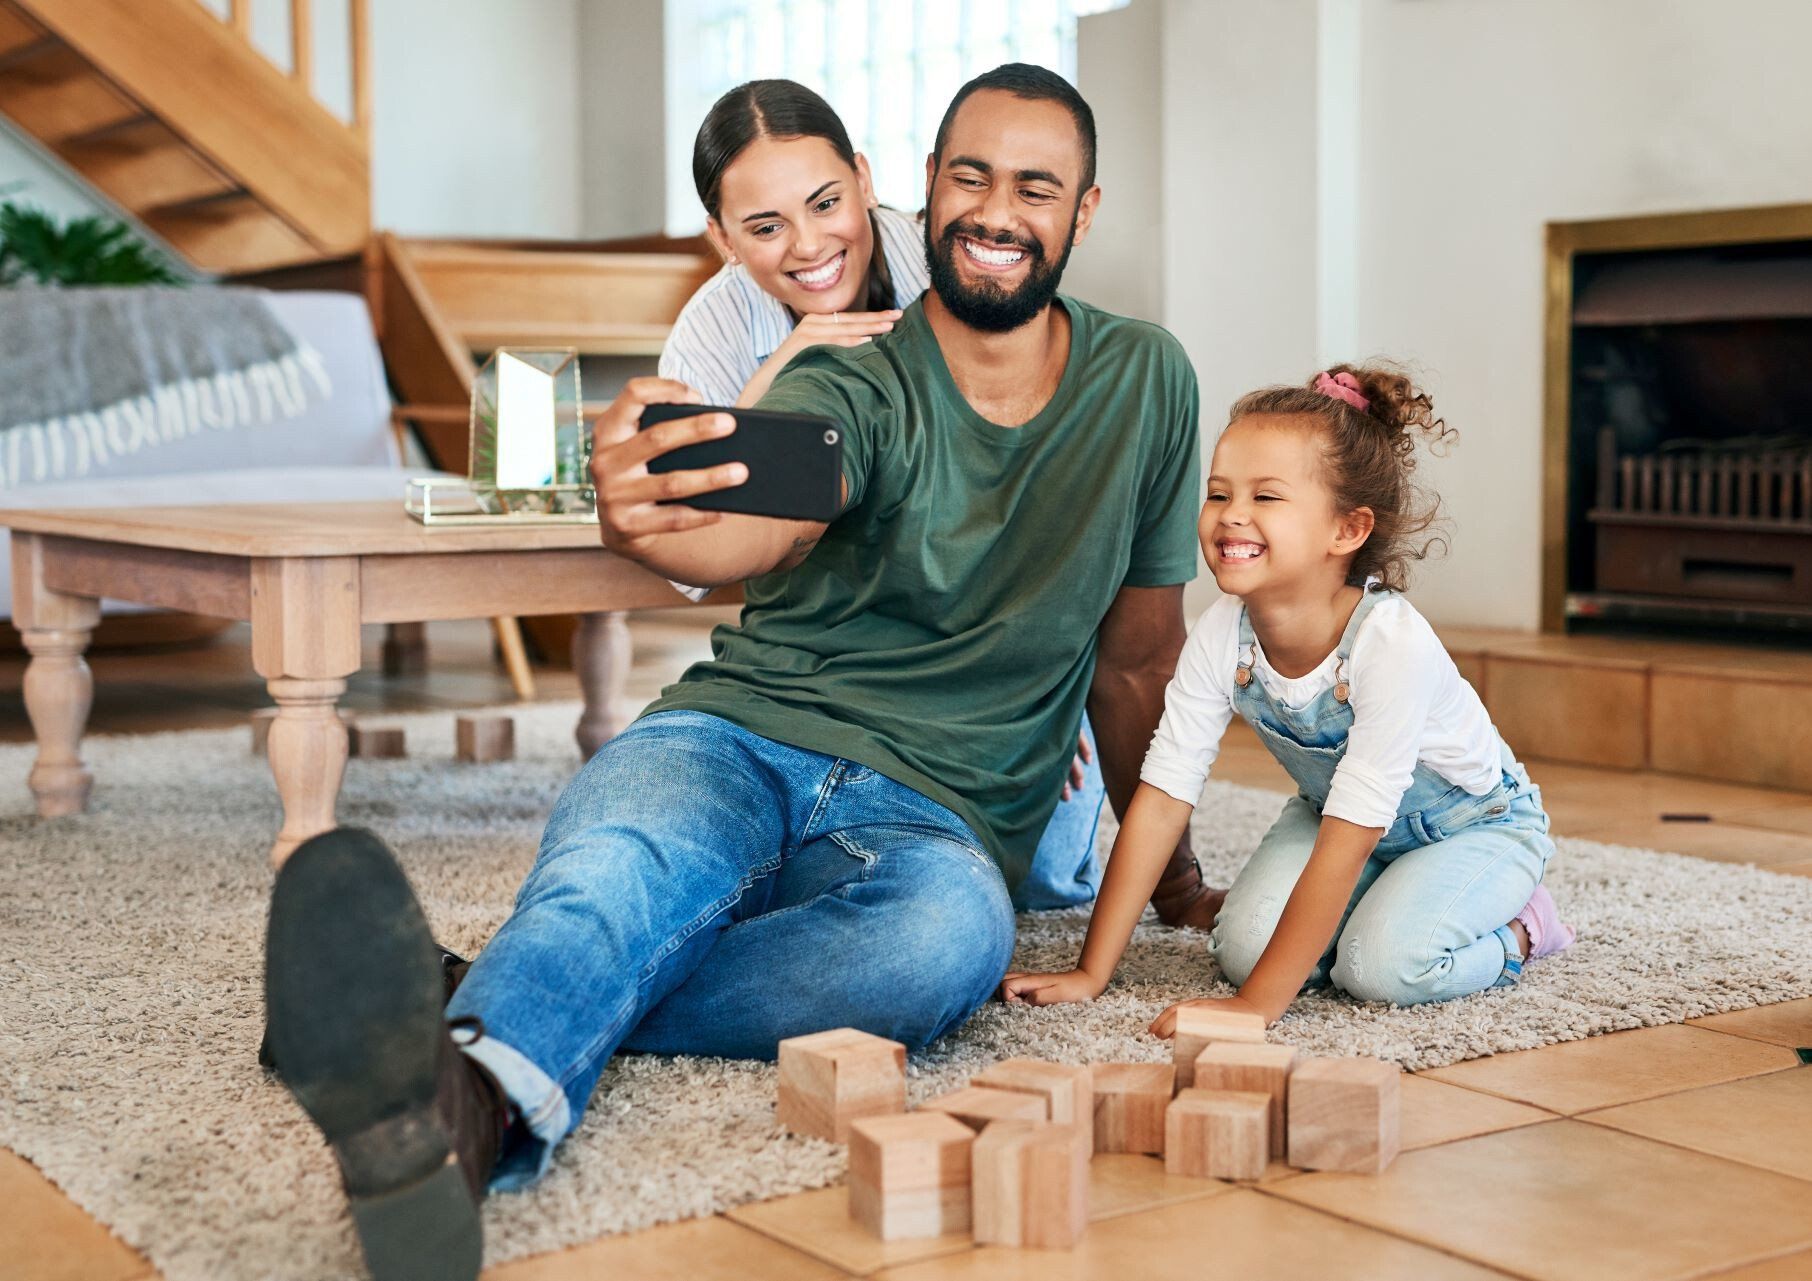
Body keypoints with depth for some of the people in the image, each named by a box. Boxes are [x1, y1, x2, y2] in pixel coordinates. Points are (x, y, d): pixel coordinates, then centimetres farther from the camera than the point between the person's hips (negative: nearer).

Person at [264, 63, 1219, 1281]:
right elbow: (759, 525, -24)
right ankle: (463, 1111, -70)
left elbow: (1136, 657, 18)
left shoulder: (1148, 384, 9)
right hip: (739, 737, -1)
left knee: (954, 927, -39)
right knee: (624, 857, -39)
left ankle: (517, 1017, -40)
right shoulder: (850, 384, 0)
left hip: (930, 815, 1)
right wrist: (643, 518, -48)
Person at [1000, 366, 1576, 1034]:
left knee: (1380, 967, -28)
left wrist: (1257, 1005, -39)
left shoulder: (1391, 643, -38)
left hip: (1477, 824, -5)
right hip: (1334, 812, 5)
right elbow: (1160, 799, -19)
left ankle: (1517, 927, 3)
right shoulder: (1220, 636, -22)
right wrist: (1090, 974, -22)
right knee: (1243, 945, -17)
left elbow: (1348, 837, -37)